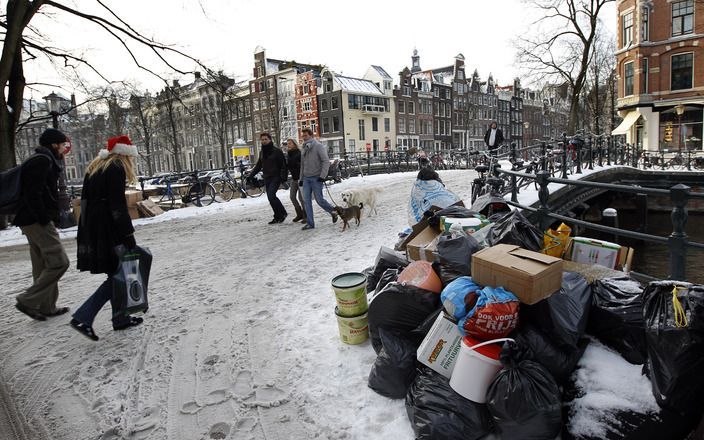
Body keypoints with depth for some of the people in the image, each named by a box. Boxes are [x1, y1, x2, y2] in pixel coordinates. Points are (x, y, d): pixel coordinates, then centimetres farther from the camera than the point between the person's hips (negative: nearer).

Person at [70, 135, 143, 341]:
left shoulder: (95, 167, 19)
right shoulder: (116, 169, -9)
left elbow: (85, 200, 19)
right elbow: (117, 206, -17)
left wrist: (86, 230, 21)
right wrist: (128, 234, -17)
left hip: (91, 230, 10)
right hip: (107, 230, -9)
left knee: (116, 273, 14)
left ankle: (120, 318, 19)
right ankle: (83, 317, -5)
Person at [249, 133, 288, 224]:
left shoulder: (276, 151, -6)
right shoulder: (262, 152, 14)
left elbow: (283, 165, -10)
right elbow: (258, 166, 22)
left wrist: (283, 176, -21)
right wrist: (251, 175, 14)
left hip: (276, 177, -7)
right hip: (267, 178, 7)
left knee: (271, 195, -19)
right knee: (271, 197, 5)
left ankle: (282, 213, -4)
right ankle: (278, 217, 13)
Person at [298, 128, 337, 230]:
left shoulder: (318, 146, -7)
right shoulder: (304, 149, 15)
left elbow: (326, 161, -13)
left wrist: (323, 176, -20)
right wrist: (301, 178, 19)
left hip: (316, 178, -7)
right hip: (306, 178, 7)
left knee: (319, 200, -4)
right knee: (306, 200, 0)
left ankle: (333, 211, 22)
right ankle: (310, 223, 5)